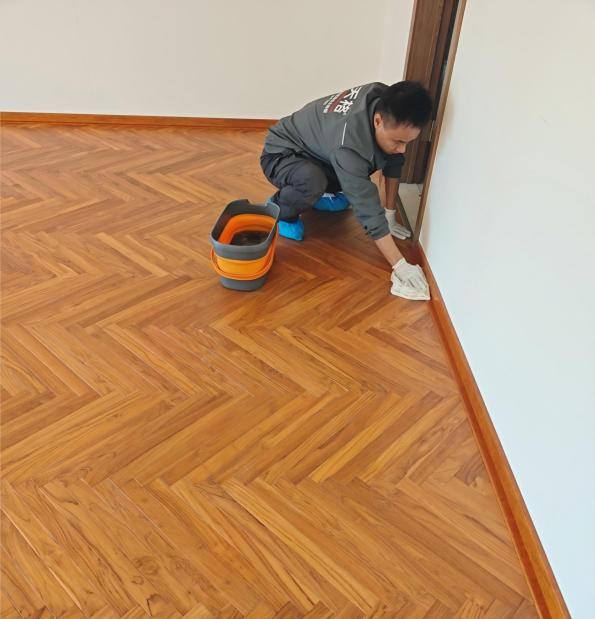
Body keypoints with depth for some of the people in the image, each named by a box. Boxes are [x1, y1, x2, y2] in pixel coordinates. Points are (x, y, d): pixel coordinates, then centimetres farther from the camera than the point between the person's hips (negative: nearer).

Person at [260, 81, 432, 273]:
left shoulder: (386, 101, -19)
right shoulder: (349, 141, -40)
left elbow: (394, 163, -6)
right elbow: (369, 210, -39)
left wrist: (391, 214, -5)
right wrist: (399, 265, -38)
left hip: (319, 151, 8)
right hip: (281, 154, -7)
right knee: (312, 182, -38)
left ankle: (324, 192, 16)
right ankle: (278, 209, -6)